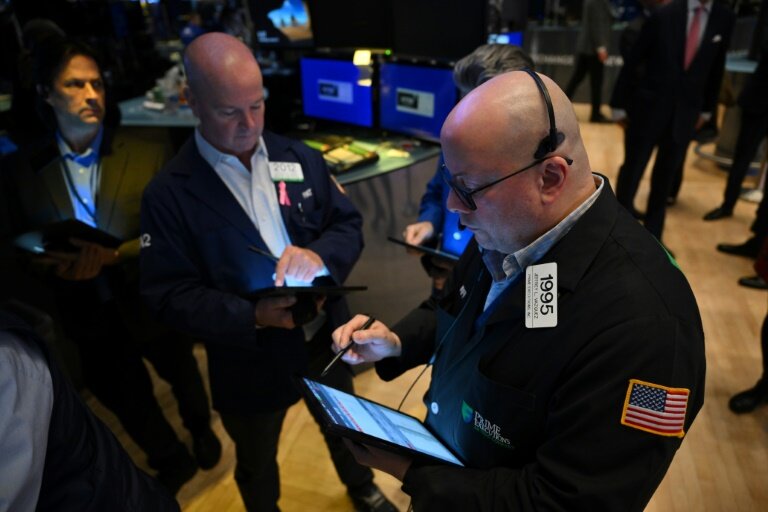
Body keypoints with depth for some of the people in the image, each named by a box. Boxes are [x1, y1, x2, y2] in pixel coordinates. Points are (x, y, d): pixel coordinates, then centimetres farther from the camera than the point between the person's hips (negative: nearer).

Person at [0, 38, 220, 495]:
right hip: (90, 315, 3)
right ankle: (172, 461, 49)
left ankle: (201, 429, 57)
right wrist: (57, 265, -21)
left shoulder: (150, 149, -13)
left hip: (152, 302, -2)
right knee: (126, 401, 21)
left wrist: (115, 255, -29)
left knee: (181, 374, 24)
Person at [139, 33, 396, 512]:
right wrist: (250, 316, -29)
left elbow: (350, 225, -1)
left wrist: (320, 254, -23)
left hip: (326, 338, 4)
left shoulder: (301, 158, -5)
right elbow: (170, 293, -15)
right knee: (257, 465, 23)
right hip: (252, 361, -3)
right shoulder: (169, 194, -16)